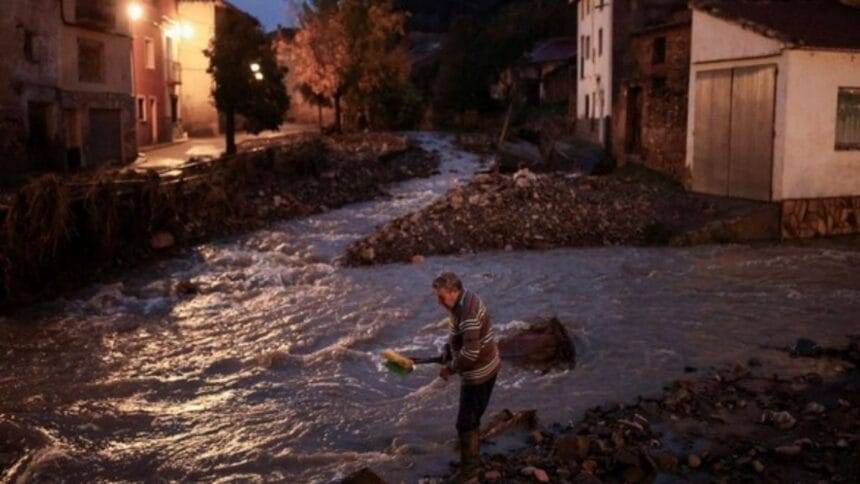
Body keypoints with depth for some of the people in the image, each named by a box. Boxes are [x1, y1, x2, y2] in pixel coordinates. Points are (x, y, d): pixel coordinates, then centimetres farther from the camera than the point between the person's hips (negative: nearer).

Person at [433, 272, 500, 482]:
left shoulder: (467, 313, -31)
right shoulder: (463, 300, 1)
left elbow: (470, 353, -33)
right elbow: (454, 336, 15)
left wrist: (450, 368, -17)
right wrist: (446, 360, 6)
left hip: (478, 373, -10)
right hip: (481, 368, 10)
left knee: (466, 422, 4)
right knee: (471, 418, 26)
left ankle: (469, 467, 20)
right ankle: (473, 457, 44)